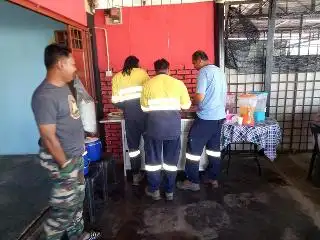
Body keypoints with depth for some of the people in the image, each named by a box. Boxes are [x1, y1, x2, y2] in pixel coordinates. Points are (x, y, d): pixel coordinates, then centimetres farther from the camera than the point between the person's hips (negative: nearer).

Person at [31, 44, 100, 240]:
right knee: (64, 205, 6)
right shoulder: (45, 96, -25)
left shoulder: (63, 86, 5)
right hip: (62, 159, -9)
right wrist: (64, 164, -17)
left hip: (76, 155, 9)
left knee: (77, 199, 21)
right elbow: (49, 137, -24)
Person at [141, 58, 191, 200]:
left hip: (155, 125, -1)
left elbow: (144, 107, 7)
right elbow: (186, 105, 7)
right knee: (171, 159, 14)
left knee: (153, 159, 14)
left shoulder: (148, 84, 1)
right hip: (173, 125, 1)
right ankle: (169, 191, 24)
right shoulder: (178, 83, 2)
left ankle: (154, 190, 25)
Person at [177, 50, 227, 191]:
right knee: (214, 148, 15)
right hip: (220, 116, 9)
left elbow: (200, 97, -18)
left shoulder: (204, 72, -12)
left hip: (206, 117, -9)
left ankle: (193, 182, 9)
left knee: (193, 148, 1)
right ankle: (214, 178, 25)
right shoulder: (219, 71, 14)